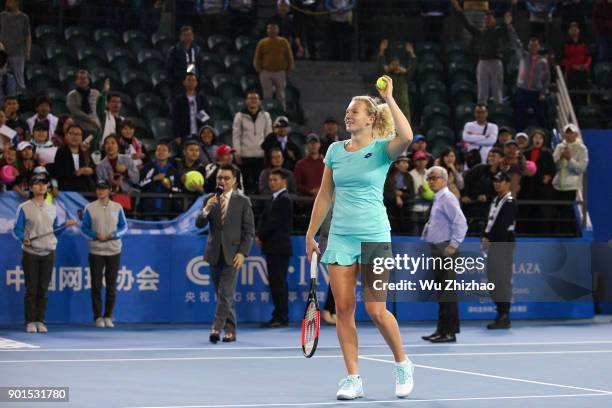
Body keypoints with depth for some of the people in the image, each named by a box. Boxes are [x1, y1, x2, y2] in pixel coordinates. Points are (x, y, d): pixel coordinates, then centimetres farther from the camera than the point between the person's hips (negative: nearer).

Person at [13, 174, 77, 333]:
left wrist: (66, 225, 0)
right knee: (31, 289, -3)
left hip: (48, 253, 3)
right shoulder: (24, 208, 0)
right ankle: (30, 322, 3)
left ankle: (40, 321, 10)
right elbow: (17, 229, -2)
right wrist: (24, 238, -22)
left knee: (43, 289, 4)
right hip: (30, 253, -3)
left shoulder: (52, 209, 13)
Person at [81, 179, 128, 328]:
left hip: (113, 250, 1)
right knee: (96, 285, -3)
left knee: (112, 286, 3)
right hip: (96, 251, -1)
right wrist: (96, 235, -14)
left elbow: (124, 227, 7)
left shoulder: (117, 207, 6)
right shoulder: (90, 208, 3)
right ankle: (98, 316, 4)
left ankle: (108, 316, 11)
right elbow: (84, 227, 3)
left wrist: (112, 235, -11)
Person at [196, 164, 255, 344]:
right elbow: (199, 224, 1)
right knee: (223, 295, 9)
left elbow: (249, 231, 0)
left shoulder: (243, 201, 1)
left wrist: (242, 252, -10)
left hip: (232, 254, -3)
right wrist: (206, 209, -18)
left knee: (225, 294, -13)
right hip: (214, 253, 3)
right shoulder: (210, 199, 9)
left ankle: (217, 328, -17)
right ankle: (230, 330, 16)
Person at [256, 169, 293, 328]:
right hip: (272, 248, 10)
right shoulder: (273, 199, 18)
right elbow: (264, 218, 17)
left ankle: (282, 318, -7)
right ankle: (278, 316, 14)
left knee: (279, 282, -8)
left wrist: (260, 235, -7)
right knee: (274, 281, 10)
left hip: (280, 248, -10)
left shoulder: (284, 199, -11)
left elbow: (275, 222, -16)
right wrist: (259, 235, 0)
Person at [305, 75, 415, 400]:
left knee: (376, 311, -8)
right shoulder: (335, 150, 10)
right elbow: (325, 194, 16)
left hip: (374, 236, -4)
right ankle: (353, 378, 6)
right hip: (340, 236, 5)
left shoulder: (381, 148, -4)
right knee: (343, 309, 0)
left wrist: (389, 98, -22)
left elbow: (406, 136, -28)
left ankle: (402, 364, 16)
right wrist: (310, 234, 15)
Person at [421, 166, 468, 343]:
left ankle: (449, 332, -7)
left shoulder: (447, 199, -11)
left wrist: (453, 245, -22)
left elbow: (461, 222, -20)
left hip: (445, 250, -10)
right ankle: (442, 330, 16)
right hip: (437, 250, 10)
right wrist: (425, 241, 21)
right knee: (441, 293, 12)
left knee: (447, 293, -9)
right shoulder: (438, 199, 19)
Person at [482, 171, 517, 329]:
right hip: (494, 245, 10)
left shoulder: (510, 203, -9)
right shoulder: (496, 201, 19)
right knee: (494, 280, 11)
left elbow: (503, 226, -17)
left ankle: (505, 317, -9)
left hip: (503, 245, -10)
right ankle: (501, 315, 18)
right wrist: (485, 237, 3)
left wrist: (490, 239, -13)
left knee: (503, 280, -10)